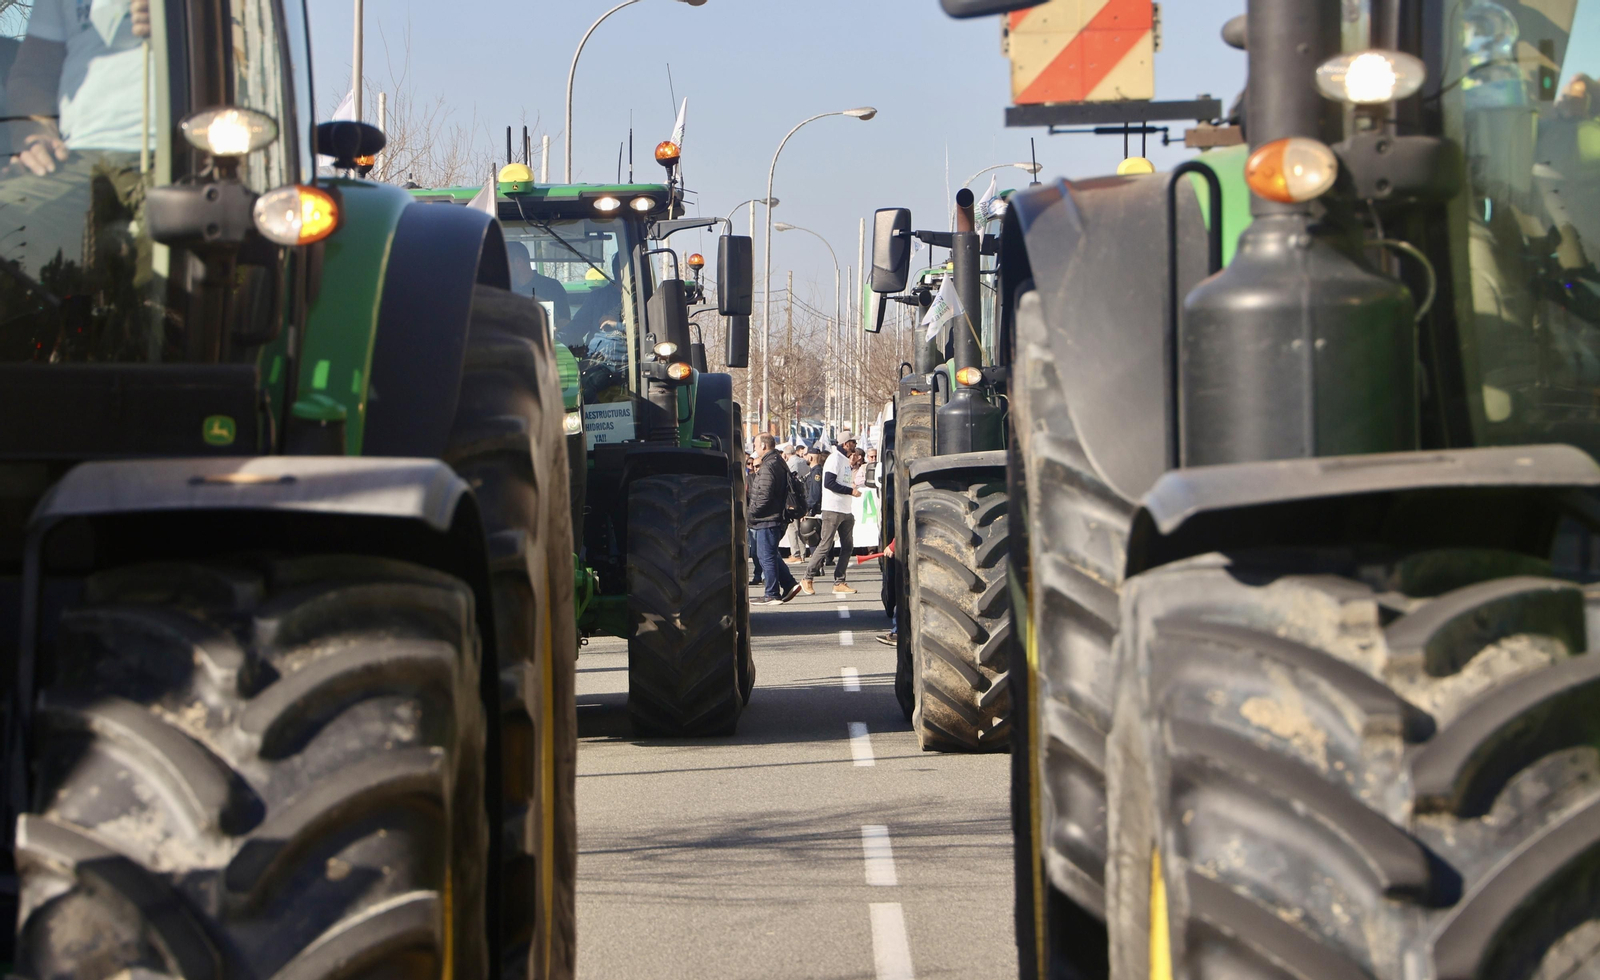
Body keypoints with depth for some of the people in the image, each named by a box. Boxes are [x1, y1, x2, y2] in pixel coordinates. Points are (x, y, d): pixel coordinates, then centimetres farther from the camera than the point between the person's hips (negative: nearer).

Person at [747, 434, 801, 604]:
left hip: (767, 520, -10)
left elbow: (764, 496, -23)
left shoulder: (768, 467, -17)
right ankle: (789, 584, 14)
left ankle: (773, 595, 0)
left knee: (767, 557, -4)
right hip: (777, 517, 10)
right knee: (769, 556, 18)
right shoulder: (779, 464, 15)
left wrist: (751, 512, -11)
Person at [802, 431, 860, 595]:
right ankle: (807, 579, 2)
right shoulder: (835, 458, -11)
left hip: (845, 512, 9)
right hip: (832, 510, -9)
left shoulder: (845, 460, 18)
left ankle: (839, 582, 10)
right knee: (826, 546, -7)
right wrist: (851, 491, -18)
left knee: (848, 546, 6)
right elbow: (829, 483, -21)